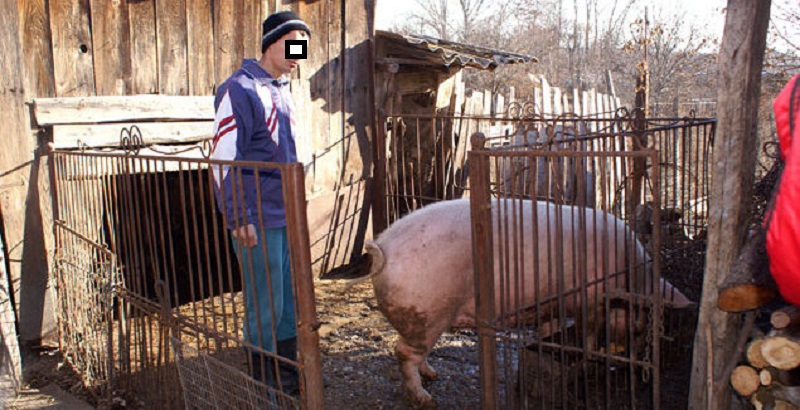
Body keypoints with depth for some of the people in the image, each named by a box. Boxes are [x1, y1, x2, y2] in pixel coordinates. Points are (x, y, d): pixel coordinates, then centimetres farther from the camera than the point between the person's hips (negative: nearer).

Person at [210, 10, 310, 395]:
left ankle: (286, 372, 29)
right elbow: (223, 159, -15)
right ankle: (263, 382, 17)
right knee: (266, 306, 0)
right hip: (259, 221, -8)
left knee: (291, 299, 14)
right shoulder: (240, 89, -11)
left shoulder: (283, 92, 14)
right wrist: (240, 218, -17)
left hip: (288, 217, 8)